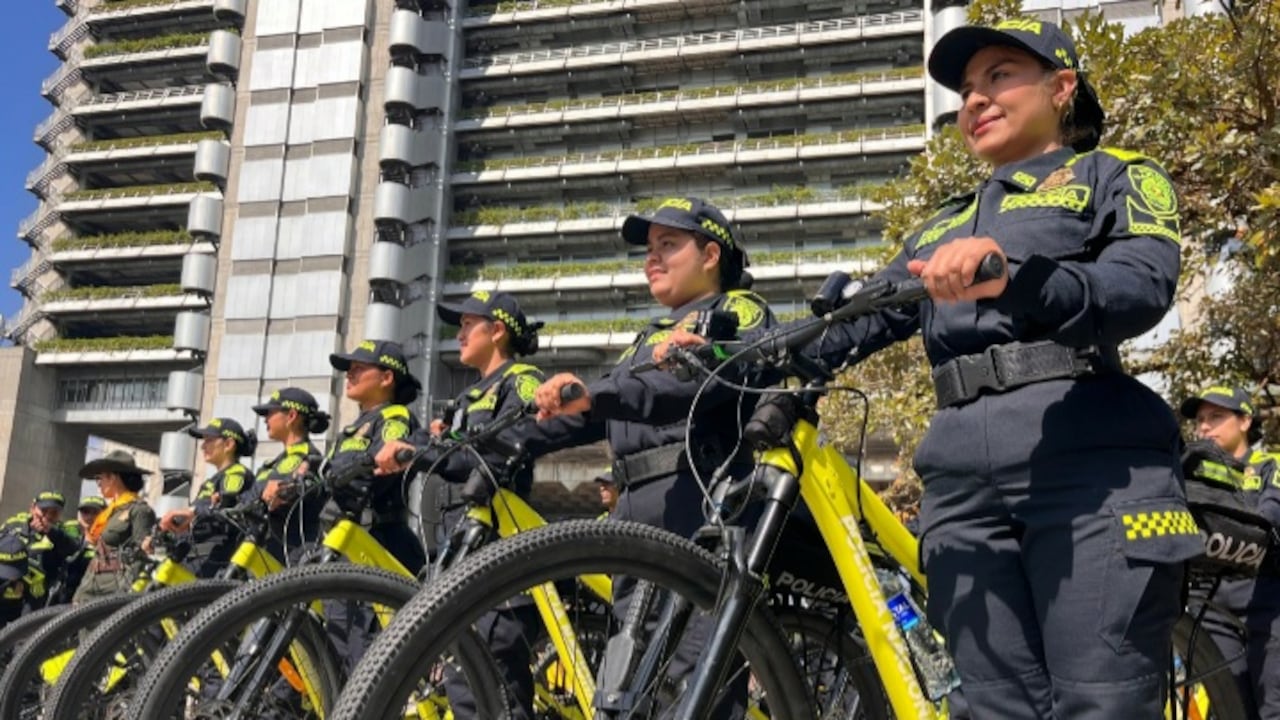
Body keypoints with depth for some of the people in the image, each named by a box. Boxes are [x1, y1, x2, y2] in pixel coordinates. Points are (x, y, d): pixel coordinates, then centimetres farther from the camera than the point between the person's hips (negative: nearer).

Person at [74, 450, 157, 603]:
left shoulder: (139, 510, -5)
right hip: (91, 595, 9)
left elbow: (141, 557, -12)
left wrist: (125, 597, -20)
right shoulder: (109, 512, 22)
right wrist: (79, 595, 17)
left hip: (116, 592, -8)